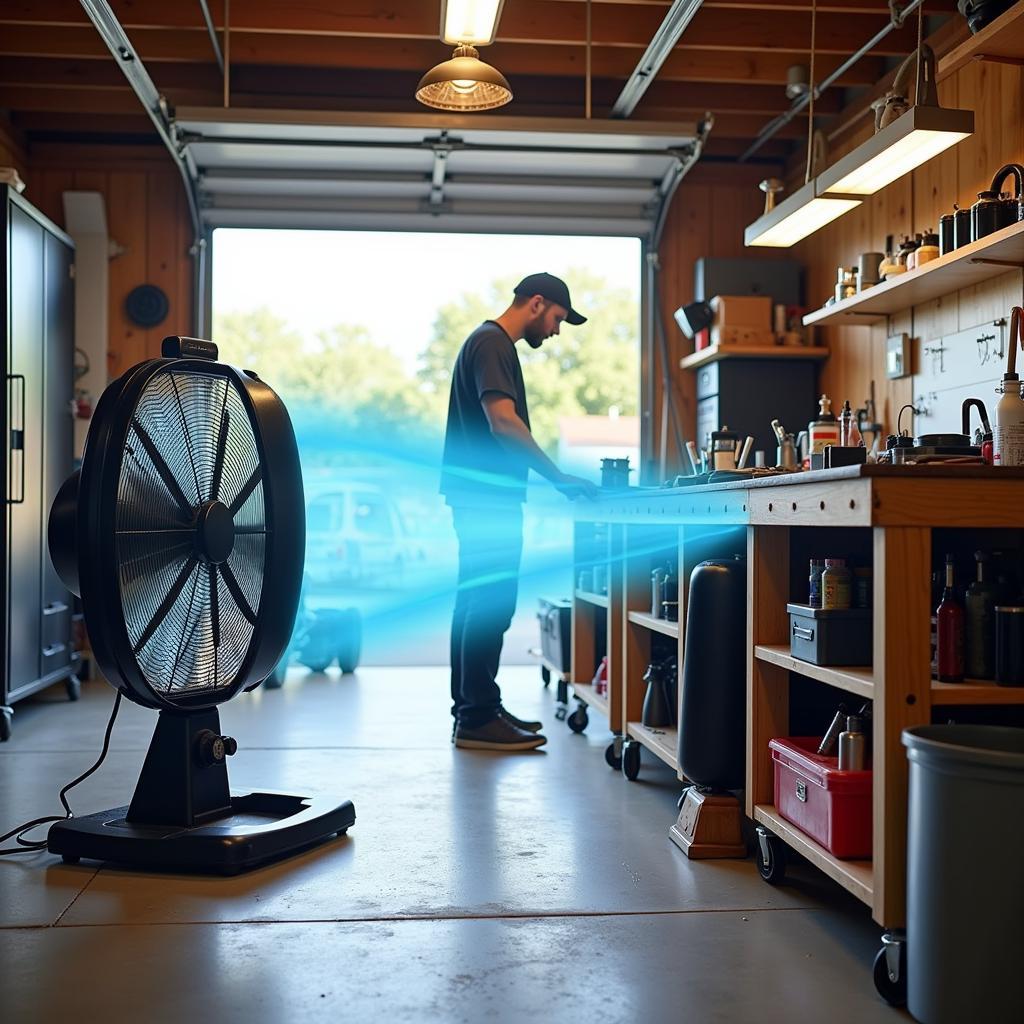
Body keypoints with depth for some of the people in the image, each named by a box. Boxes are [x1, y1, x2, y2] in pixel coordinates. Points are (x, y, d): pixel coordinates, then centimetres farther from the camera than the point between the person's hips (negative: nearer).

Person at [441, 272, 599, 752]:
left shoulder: (492, 343, 22)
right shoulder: (492, 343, -11)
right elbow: (504, 422, -21)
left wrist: (552, 478, 19)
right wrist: (559, 477, -18)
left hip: (483, 495, 11)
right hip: (487, 495, -11)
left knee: (478, 601, 13)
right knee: (492, 602, -9)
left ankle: (476, 708, 21)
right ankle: (477, 718, -5)